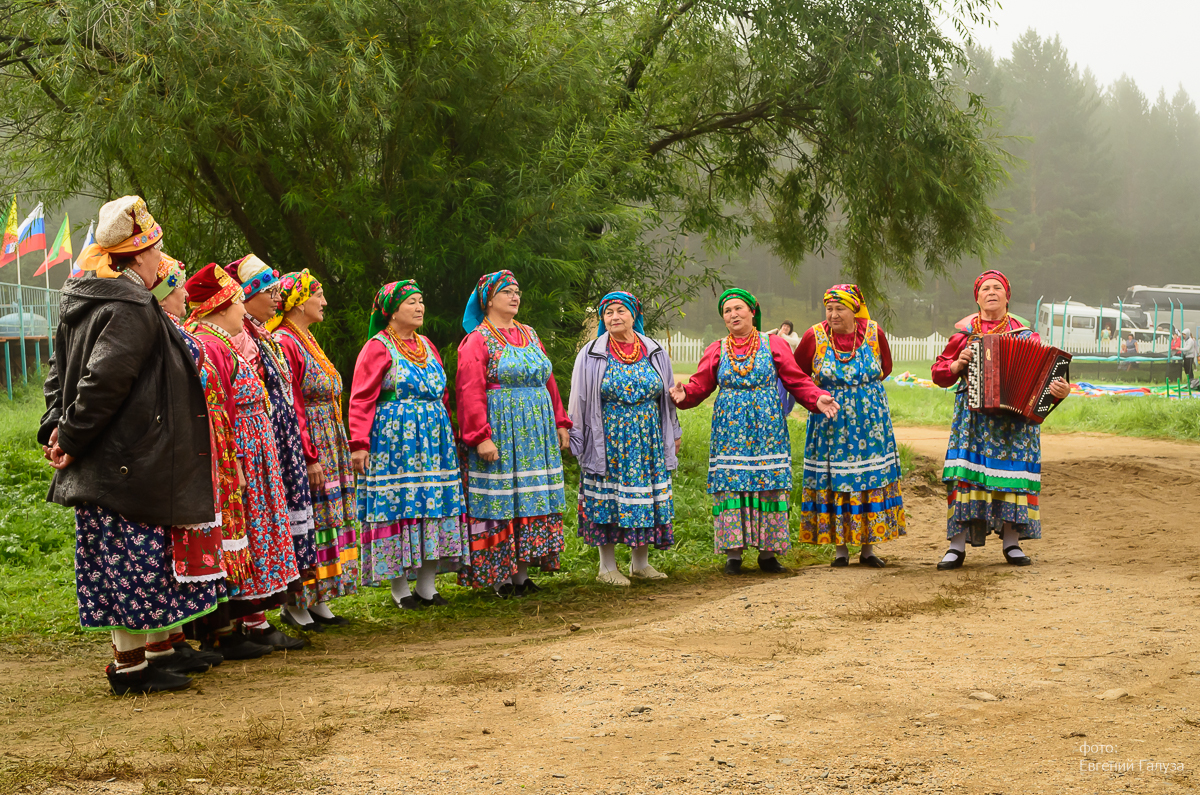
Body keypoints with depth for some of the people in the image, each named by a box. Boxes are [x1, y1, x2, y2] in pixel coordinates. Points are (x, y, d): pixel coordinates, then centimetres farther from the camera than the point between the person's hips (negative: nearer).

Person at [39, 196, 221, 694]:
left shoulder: (80, 300, 14)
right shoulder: (133, 309, -17)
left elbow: (60, 371, 16)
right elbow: (103, 380, -23)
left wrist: (55, 427, 8)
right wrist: (71, 437, -15)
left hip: (100, 466, 10)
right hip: (130, 463, -10)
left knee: (117, 562, 16)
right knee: (136, 559, -2)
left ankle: (127, 653, 25)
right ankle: (130, 665, 4)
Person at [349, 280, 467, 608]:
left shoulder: (425, 345, 16)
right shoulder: (378, 348, -5)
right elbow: (361, 400, -10)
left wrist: (449, 433, 15)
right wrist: (359, 444, -18)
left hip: (433, 440, 7)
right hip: (395, 440, -7)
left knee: (435, 505, 4)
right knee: (398, 506, -4)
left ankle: (427, 584, 10)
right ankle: (400, 588, 3)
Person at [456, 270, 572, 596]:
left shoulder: (529, 336, 16)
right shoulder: (477, 341, -5)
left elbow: (548, 382, 19)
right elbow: (470, 393, -12)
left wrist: (560, 422, 14)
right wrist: (481, 437, -19)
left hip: (536, 432, 6)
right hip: (500, 431, -6)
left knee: (531, 501, 5)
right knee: (499, 498, -4)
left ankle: (522, 572, 11)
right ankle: (499, 577, 2)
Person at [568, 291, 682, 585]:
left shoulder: (655, 353, 6)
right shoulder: (591, 355, -1)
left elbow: (669, 397, 14)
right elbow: (579, 401, 1)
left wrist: (674, 434, 15)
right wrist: (577, 440, -1)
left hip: (647, 438, 3)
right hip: (607, 440, -3)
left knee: (646, 499, 5)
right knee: (606, 500, -1)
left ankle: (640, 563, 17)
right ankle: (607, 567, 9)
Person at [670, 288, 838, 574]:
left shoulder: (774, 345, 6)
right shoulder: (716, 351, 11)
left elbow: (798, 381, 4)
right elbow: (700, 385, 5)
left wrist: (818, 399, -13)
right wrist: (684, 394, -17)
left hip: (767, 428, -1)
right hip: (730, 430, 1)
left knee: (769, 486, -3)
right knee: (730, 485, -4)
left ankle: (768, 553, 5)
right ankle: (733, 553, 3)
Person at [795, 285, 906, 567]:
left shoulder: (873, 332, -2)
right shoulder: (815, 337, -5)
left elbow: (885, 367, 15)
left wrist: (863, 386, 7)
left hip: (868, 419, 1)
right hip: (830, 423, -1)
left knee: (870, 479, 2)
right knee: (832, 480, -1)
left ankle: (868, 547, 9)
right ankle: (840, 547, 6)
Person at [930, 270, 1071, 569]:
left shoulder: (1026, 335, 7)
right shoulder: (964, 334, 9)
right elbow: (939, 372, 13)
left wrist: (1059, 390, -19)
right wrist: (956, 366, -7)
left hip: (1015, 419, 0)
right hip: (972, 418, 0)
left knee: (1012, 472, -1)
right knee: (965, 473, -8)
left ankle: (1011, 543, 9)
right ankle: (957, 545, -4)